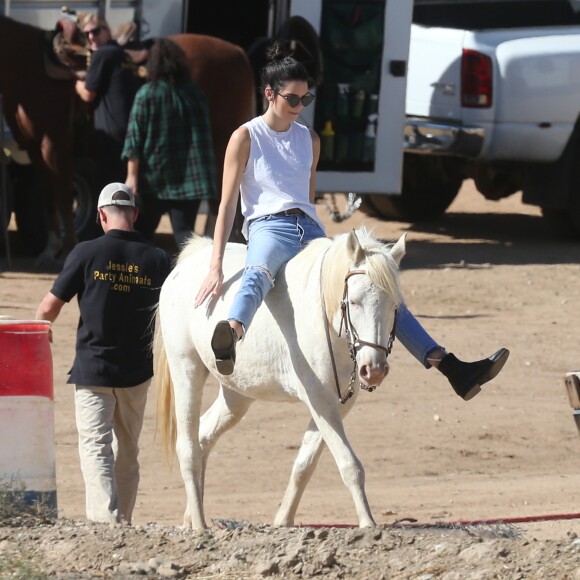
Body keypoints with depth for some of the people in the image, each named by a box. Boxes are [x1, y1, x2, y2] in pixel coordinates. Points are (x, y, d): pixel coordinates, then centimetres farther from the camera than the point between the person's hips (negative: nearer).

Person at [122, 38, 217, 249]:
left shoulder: (147, 94, -6)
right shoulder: (196, 93, 4)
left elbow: (135, 138, -7)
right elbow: (205, 137, 13)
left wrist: (132, 175, -4)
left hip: (155, 176, -2)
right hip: (190, 176, 2)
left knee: (143, 231, 13)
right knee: (184, 231, -1)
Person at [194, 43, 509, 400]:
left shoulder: (309, 140, 20)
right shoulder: (246, 137, 4)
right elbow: (228, 203, -1)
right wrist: (216, 267, -11)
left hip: (309, 229, 6)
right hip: (268, 227, -6)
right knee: (259, 272, -43)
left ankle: (453, 370, -9)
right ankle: (229, 342, -76)